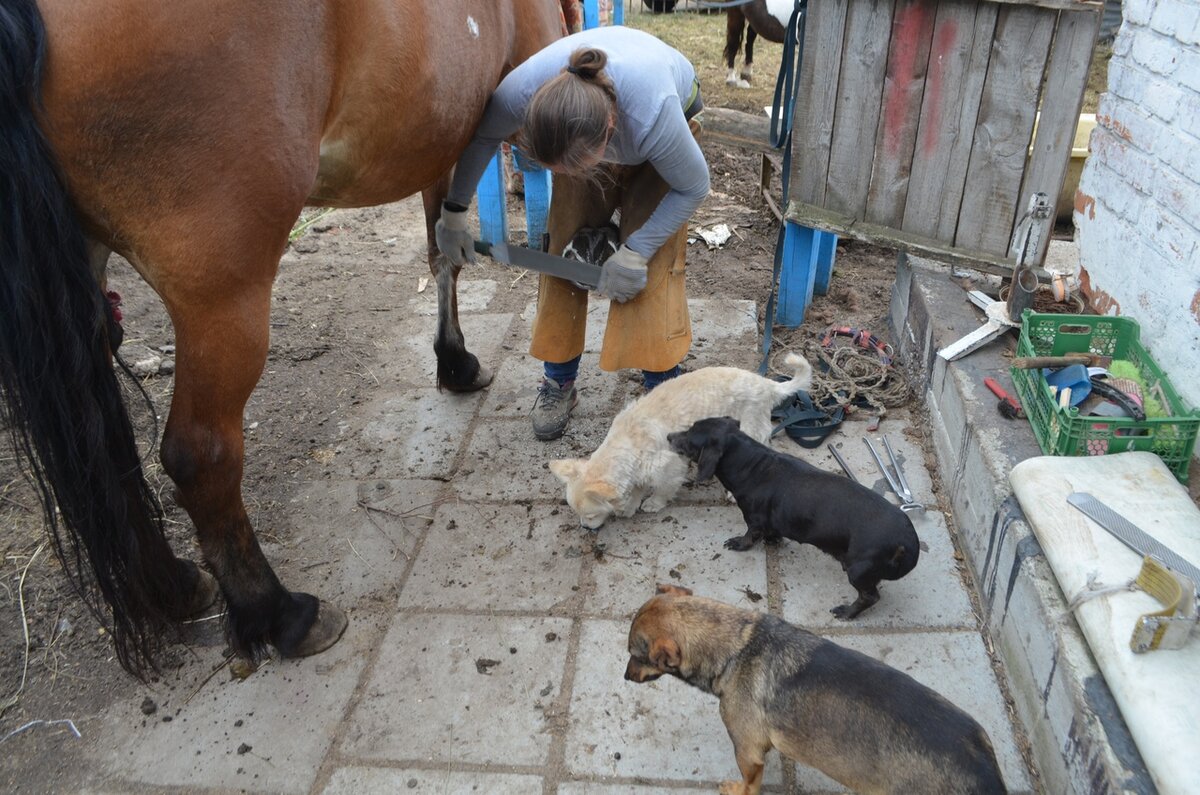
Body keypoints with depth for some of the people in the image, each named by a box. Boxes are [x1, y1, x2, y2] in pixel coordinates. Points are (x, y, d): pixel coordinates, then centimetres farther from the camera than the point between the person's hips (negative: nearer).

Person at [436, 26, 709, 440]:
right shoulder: (521, 90, -39)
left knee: (652, 267, -14)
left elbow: (694, 187, -25)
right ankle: (558, 383, 12)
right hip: (586, 128, 3)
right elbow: (482, 137, -13)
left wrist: (636, 250, -27)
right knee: (563, 249, -3)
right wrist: (453, 212, -5)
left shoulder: (654, 114, -47)